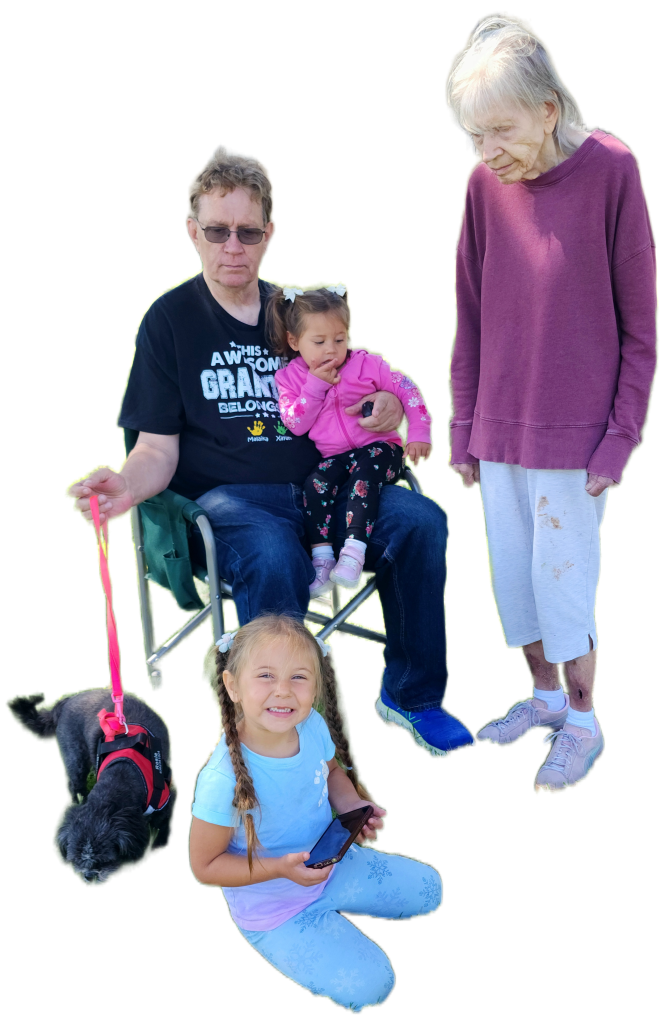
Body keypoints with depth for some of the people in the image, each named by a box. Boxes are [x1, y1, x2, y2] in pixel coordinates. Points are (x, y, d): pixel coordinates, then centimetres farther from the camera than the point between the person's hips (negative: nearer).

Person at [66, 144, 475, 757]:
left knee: (421, 521, -20)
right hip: (226, 499, -4)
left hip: (317, 488, 4)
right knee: (274, 560, -37)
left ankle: (411, 695, -4)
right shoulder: (170, 317, 5)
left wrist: (389, 409, -1)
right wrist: (126, 486, -23)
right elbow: (158, 449, 1)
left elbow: (350, 408, 24)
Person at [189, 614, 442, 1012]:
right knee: (368, 986, -12)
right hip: (272, 906, -6)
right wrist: (281, 868, -32)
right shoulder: (224, 781, -36)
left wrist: (351, 805, -13)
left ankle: (329, 905, 21)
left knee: (428, 889, 12)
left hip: (330, 864, 6)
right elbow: (205, 866, -23)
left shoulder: (314, 726, -18)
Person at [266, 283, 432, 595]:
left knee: (365, 466, -34)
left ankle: (354, 550, -40)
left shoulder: (367, 364, -1)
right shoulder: (290, 377, 3)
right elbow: (295, 424, -6)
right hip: (334, 457, 2)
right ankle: (321, 558, -24)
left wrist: (418, 434, -11)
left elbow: (408, 390, -1)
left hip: (378, 448, -2)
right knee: (316, 482, -28)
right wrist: (315, 385, -14)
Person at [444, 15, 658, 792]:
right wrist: (465, 428, 7)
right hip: (501, 423, 5)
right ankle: (545, 695, 33)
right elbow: (471, 318, 6)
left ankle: (582, 723, 21)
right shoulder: (485, 183, -2)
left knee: (563, 576, 2)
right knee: (510, 572, 13)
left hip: (575, 431, -4)